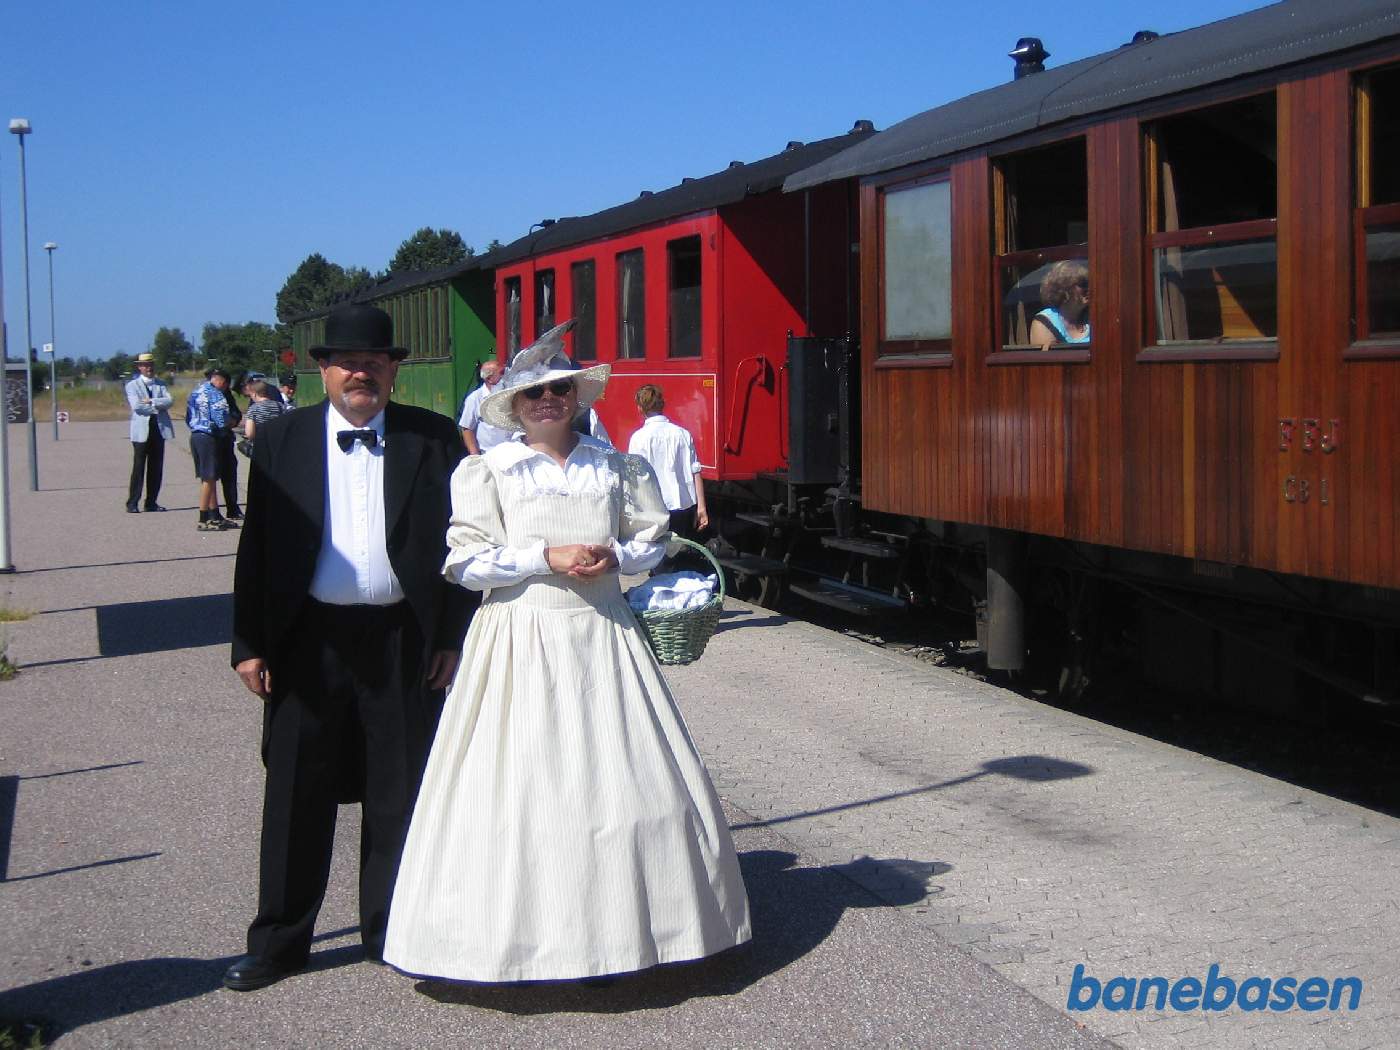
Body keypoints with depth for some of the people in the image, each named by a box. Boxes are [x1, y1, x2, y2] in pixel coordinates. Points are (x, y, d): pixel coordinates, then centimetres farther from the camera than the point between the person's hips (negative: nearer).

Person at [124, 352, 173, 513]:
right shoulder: (132, 385, 2)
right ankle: (132, 503, -3)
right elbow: (137, 406, -13)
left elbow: (169, 401, -3)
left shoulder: (160, 384, 14)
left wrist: (151, 401, -14)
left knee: (156, 468, 5)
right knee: (138, 468, -6)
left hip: (159, 429, 4)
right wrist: (158, 407, -9)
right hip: (142, 431, -4)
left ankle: (151, 502, 12)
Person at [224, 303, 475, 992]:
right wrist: (249, 644, 0)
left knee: (398, 793, 10)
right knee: (296, 794, 8)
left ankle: (390, 931, 25)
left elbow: (457, 540, 3)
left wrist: (453, 636, -2)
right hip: (309, 640, 1)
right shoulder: (281, 439, 4)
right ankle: (278, 942, 21)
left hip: (403, 641, 0)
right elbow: (256, 546, 4)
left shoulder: (432, 439, 2)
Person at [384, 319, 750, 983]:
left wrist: (616, 558, -6)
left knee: (616, 773, 1)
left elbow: (652, 537, 15)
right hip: (522, 637, -3)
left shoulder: (614, 467, 10)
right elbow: (466, 560, -5)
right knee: (524, 779, -3)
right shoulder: (488, 471, 0)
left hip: (602, 633, 3)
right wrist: (547, 558, -12)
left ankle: (613, 926, 14)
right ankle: (527, 933, 7)